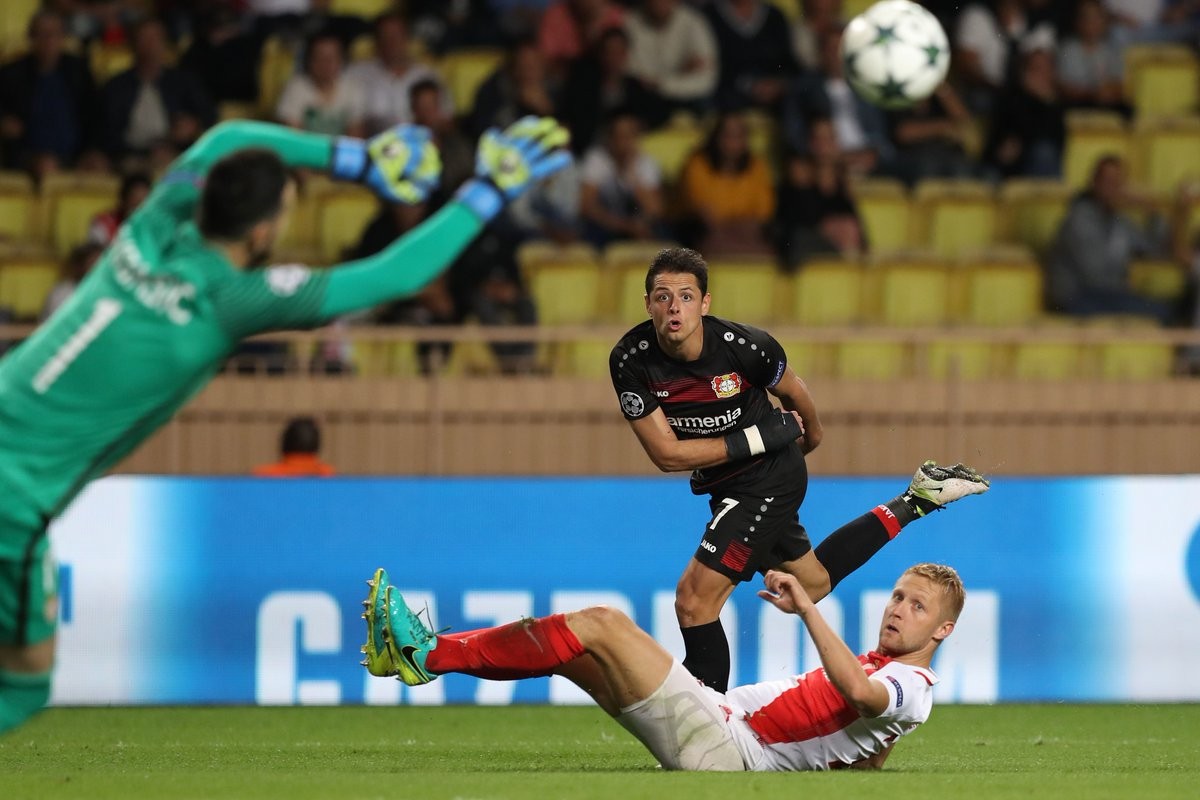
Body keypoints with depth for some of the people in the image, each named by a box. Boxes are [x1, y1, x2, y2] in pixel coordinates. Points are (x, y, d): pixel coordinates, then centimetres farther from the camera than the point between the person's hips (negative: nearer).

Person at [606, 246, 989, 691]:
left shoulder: (742, 346, -26)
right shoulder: (630, 361, -20)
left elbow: (792, 391, -3)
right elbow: (666, 454, -16)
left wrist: (811, 432, 17)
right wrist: (755, 439, -18)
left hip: (772, 476, -5)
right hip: (722, 485, 5)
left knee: (695, 598, -16)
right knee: (811, 583, 24)